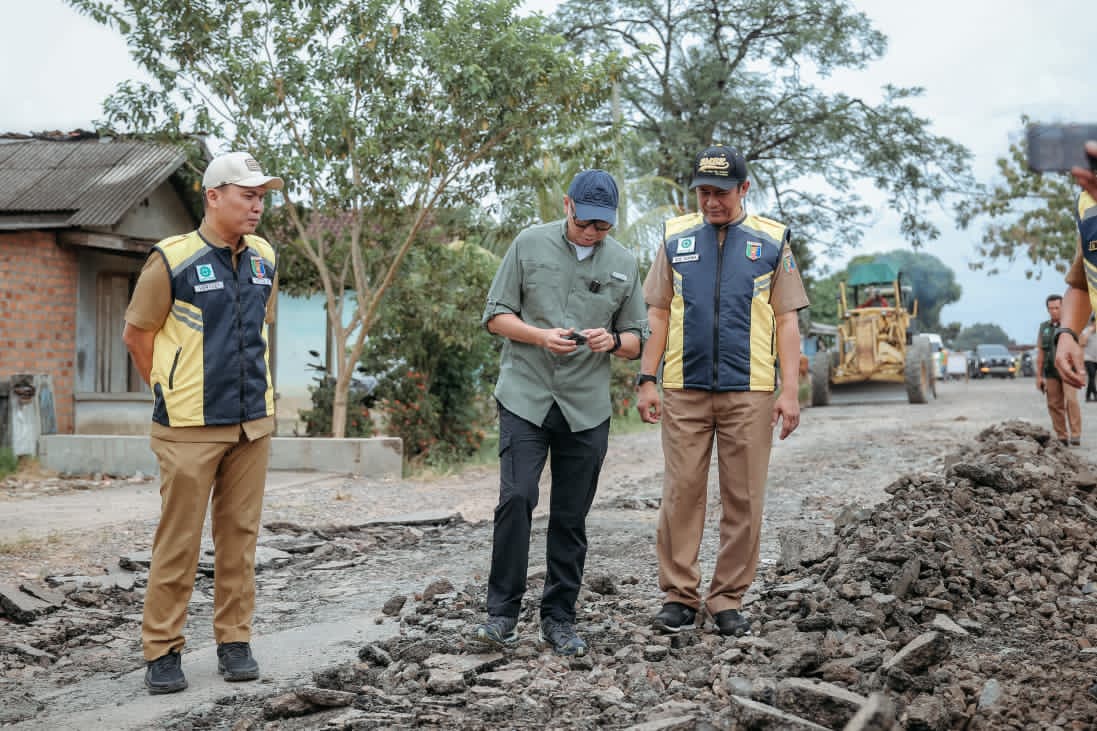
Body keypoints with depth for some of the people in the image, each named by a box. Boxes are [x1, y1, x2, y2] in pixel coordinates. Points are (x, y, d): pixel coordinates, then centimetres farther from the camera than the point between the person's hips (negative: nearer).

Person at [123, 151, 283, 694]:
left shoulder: (265, 259, 7)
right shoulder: (172, 260, -10)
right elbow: (136, 334, 0)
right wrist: (173, 394, 6)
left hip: (252, 423, 5)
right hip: (190, 427, -5)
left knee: (239, 536, 10)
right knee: (178, 540, -1)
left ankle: (235, 642, 19)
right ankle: (162, 651, 9)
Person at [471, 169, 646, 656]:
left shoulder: (623, 263, 9)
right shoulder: (530, 244, 3)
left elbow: (637, 341, 13)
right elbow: (496, 315, 4)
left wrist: (613, 341, -10)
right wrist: (542, 336, -13)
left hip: (587, 406, 2)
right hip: (525, 397, -2)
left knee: (571, 517, 5)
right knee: (516, 498, -14)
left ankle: (559, 620, 15)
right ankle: (502, 613, -4)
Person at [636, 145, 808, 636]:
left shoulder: (771, 241, 7)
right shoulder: (676, 238, 10)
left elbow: (786, 319, 5)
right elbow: (657, 314, 11)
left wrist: (790, 391, -2)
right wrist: (647, 380, 2)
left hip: (749, 392, -1)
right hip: (684, 391, 1)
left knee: (743, 500, 2)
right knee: (681, 493, -1)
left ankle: (728, 600, 11)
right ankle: (678, 596, 8)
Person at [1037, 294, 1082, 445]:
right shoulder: (1044, 328, 8)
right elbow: (1040, 353, 8)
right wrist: (1038, 376, 3)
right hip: (1051, 373, 3)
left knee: (1071, 401, -18)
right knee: (1055, 405, 1)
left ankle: (1075, 435, -17)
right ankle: (1062, 437, 7)